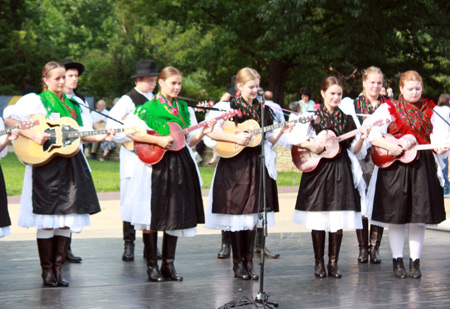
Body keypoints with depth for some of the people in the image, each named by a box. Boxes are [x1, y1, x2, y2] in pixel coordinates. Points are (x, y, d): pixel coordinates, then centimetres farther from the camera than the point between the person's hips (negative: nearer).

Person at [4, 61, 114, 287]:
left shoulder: (71, 105, 16)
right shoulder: (35, 101, -2)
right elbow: (9, 118, -11)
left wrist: (101, 137, 9)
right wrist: (32, 135, -21)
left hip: (69, 164, 6)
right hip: (46, 164, -6)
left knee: (66, 218, 4)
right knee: (47, 219, -5)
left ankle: (58, 268, 11)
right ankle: (47, 271, 3)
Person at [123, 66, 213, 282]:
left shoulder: (184, 109, 12)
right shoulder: (148, 108, -4)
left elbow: (189, 141, 15)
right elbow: (130, 132, -13)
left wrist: (202, 133, -4)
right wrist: (158, 140, -18)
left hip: (180, 165, 5)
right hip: (155, 165, -5)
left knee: (176, 215, 6)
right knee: (153, 214, -3)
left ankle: (168, 264, 13)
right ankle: (152, 265, 5)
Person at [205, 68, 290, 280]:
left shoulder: (263, 110, 12)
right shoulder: (229, 107, -3)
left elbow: (269, 141, 14)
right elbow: (212, 132, -12)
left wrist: (280, 132, -3)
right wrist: (236, 138, -20)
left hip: (256, 166, 4)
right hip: (234, 167, -4)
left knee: (253, 215, 4)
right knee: (236, 213, -2)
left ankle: (249, 262, 11)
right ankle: (238, 263, 6)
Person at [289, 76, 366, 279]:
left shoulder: (346, 118, 10)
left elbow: (353, 149, 10)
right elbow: (294, 138, -1)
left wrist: (362, 138, -8)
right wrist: (310, 144, -16)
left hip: (340, 171, 2)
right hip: (317, 170, -2)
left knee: (338, 220, -1)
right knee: (318, 220, 0)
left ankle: (333, 263, 7)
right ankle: (319, 263, 11)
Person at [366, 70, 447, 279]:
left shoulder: (429, 111, 12)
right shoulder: (389, 109, 1)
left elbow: (436, 135, 5)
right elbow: (373, 135, -7)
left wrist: (440, 148, -17)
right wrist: (390, 146, -22)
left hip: (423, 167, 3)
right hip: (395, 166, -2)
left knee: (419, 216, 2)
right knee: (397, 215, 0)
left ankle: (415, 262, 11)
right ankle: (397, 261, 10)